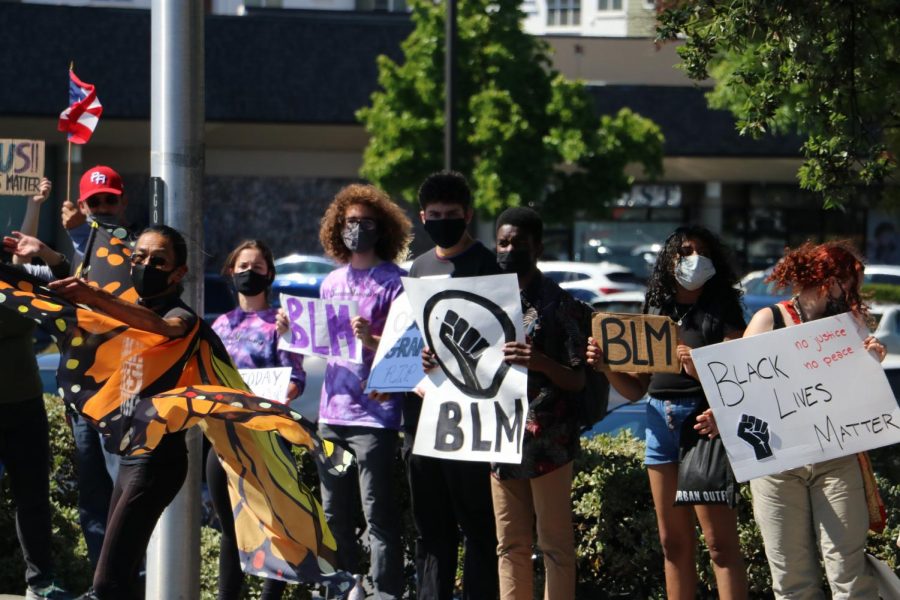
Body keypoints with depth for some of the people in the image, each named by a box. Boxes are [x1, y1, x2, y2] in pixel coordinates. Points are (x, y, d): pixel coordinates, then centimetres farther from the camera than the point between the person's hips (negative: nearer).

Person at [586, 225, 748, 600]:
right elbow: (635, 389, 16)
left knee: (719, 542, -9)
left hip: (704, 424, -6)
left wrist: (701, 370, -27)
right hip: (660, 424, 6)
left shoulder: (721, 313, -1)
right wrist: (606, 364, -1)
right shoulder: (655, 312, 14)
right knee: (674, 543, 10)